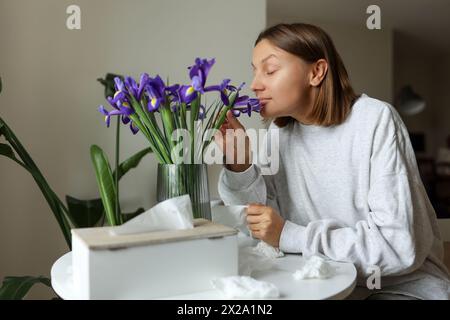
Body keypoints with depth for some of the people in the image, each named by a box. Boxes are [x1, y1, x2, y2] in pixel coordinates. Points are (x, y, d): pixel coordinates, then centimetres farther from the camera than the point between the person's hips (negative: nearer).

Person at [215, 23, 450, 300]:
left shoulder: (375, 120, -17)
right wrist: (240, 165, -17)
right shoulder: (279, 132, 0)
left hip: (403, 285, -3)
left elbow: (400, 246, -22)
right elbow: (260, 223, -3)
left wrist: (290, 237, -21)